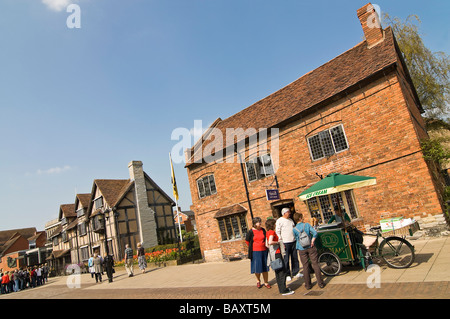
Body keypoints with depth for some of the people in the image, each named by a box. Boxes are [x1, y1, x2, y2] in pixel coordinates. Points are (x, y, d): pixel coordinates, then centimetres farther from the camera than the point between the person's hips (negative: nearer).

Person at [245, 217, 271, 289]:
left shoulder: (263, 230, 1)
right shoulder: (251, 232, -9)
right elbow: (247, 241, 4)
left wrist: (265, 246, 12)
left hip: (264, 251, 3)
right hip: (255, 252, -3)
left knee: (265, 267, 8)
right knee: (257, 267, 3)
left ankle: (266, 282, 21)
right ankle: (258, 281, 27)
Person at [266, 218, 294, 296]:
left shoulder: (268, 232, 11)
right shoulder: (272, 232, -16)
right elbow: (270, 242, -33)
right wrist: (278, 242, -17)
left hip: (272, 254, 10)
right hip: (276, 253, -10)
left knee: (278, 272, 15)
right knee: (282, 271, -3)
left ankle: (281, 289, 24)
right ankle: (284, 290, 1)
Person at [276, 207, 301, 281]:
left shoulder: (290, 220, 14)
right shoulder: (279, 221, -6)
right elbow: (277, 232, -9)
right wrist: (281, 242, -12)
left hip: (293, 242, 6)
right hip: (285, 243, -6)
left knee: (295, 258, 11)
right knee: (286, 260, -1)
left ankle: (296, 272, 24)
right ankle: (288, 275, 9)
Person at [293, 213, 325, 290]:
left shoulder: (294, 229, -4)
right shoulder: (307, 224, -3)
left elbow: (296, 239, 7)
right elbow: (315, 233, -12)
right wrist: (312, 241, -9)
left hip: (302, 249, 0)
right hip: (311, 248, 0)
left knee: (305, 267, 8)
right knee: (315, 264, 7)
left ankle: (308, 285, 15)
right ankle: (320, 283, 12)